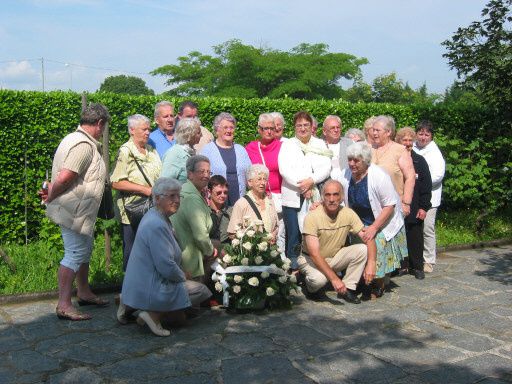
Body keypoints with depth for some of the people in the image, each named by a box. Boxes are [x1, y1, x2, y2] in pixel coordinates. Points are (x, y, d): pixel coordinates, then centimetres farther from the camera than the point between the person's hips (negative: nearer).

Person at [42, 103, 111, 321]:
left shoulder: (75, 139, 13)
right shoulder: (84, 145, -21)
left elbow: (62, 177, 15)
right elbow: (64, 177, -28)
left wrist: (51, 192, 2)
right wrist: (50, 196, -13)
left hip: (81, 212, 11)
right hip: (75, 211, -11)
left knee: (84, 251, 20)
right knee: (74, 255, -6)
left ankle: (84, 293, 34)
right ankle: (64, 305, -1)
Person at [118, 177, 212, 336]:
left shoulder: (158, 218, 10)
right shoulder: (156, 225, -24)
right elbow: (167, 267, -26)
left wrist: (181, 273, 13)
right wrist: (183, 276, -8)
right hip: (150, 290, -10)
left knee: (179, 318, 21)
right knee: (201, 290, -4)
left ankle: (130, 306, 13)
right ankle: (155, 314, -9)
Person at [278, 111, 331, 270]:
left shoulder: (320, 144, 15)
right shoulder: (287, 145, 10)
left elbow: (326, 168, 2)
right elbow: (284, 169, -4)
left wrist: (311, 181, -15)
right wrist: (302, 186, -13)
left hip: (314, 197, 1)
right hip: (292, 196, -1)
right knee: (293, 235, -4)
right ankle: (292, 267, 4)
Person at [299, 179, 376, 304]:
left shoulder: (348, 214, -11)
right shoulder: (312, 217, -25)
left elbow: (368, 238, -11)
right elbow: (314, 254, -30)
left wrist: (371, 263, -30)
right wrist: (334, 278, -37)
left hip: (335, 257, 5)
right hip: (311, 259, -4)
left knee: (363, 249, -18)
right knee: (319, 279, -36)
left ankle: (347, 289, -6)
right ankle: (312, 287, 2)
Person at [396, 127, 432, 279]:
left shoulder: (419, 161, 4)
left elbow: (427, 186, 3)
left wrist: (424, 207, -3)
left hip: (414, 209, 0)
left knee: (415, 238, 6)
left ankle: (417, 267, 18)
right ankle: (399, 265, 18)